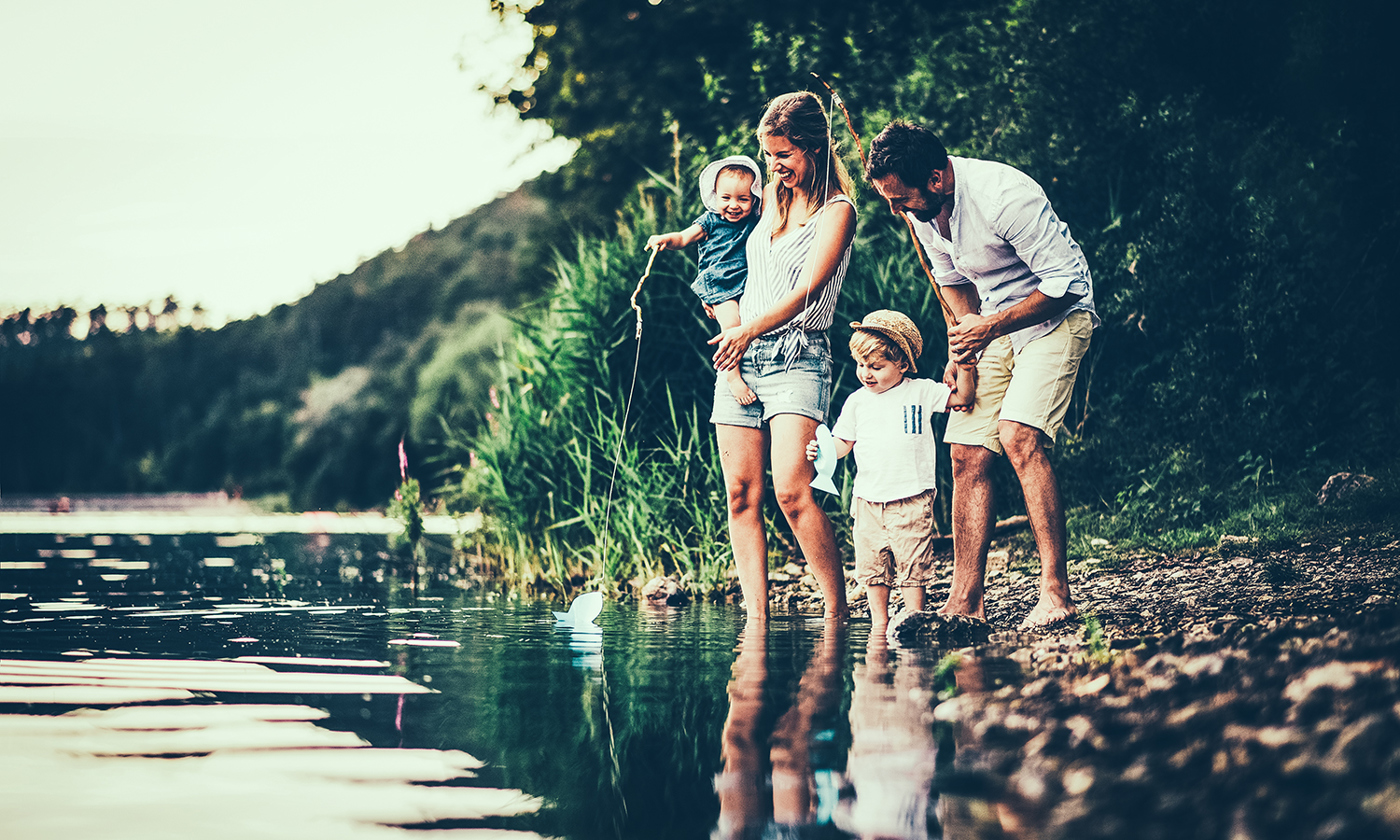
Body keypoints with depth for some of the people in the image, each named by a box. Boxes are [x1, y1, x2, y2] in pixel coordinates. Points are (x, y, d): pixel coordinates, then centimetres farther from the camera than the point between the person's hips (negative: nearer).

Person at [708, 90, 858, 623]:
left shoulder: (837, 210, -4)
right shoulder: (771, 195, 16)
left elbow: (807, 289, -14)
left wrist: (749, 329, -21)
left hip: (797, 357, -6)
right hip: (740, 355, 7)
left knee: (791, 490, -20)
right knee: (741, 493, -2)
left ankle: (836, 612, -11)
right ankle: (756, 619, -1)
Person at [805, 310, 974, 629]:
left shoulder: (921, 392, 1)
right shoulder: (857, 401, 9)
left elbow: (961, 398, 2)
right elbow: (844, 441, 10)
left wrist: (964, 368, -12)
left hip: (911, 498, -4)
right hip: (868, 498, 4)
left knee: (912, 563, -4)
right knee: (871, 564, 7)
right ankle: (879, 621, 18)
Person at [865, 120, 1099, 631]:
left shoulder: (1004, 197, -29)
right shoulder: (920, 209, -4)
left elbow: (1066, 282, -24)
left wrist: (989, 328, -23)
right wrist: (967, 331, -2)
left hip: (1056, 318, -8)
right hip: (991, 325, 8)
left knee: (1018, 435, -26)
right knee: (967, 454, -1)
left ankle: (1056, 593, -23)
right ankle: (965, 603, 3)